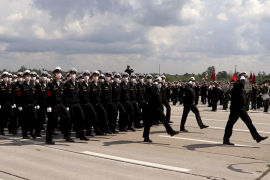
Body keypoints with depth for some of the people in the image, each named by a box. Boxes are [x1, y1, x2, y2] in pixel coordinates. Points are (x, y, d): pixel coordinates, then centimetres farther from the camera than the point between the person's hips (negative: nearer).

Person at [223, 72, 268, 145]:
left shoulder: (242, 85, 17)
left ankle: (257, 137, 15)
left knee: (249, 122, 10)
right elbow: (241, 84, -35)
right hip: (236, 108, -10)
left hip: (241, 108, 10)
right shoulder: (237, 84, -13)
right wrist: (242, 79, -20)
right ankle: (226, 140, 7)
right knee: (230, 123, -1)